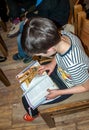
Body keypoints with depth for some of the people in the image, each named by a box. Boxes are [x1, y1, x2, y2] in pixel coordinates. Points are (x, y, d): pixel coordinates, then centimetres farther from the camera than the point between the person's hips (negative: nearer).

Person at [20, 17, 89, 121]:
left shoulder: (73, 66, -45)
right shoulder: (62, 34, -27)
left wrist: (59, 93, -19)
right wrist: (53, 63, -12)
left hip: (66, 87, -6)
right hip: (60, 69, 6)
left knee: (27, 100, 2)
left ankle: (33, 114, 38)